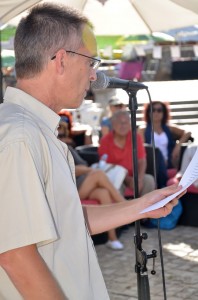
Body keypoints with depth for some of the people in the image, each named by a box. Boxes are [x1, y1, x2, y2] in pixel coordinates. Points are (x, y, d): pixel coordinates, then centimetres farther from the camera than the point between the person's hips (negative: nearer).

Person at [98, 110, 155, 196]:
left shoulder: (136, 137, 1)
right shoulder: (105, 141, -7)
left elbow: (142, 161, -1)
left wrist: (139, 179, -21)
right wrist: (127, 179, -20)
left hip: (132, 176, 3)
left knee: (149, 180, -25)